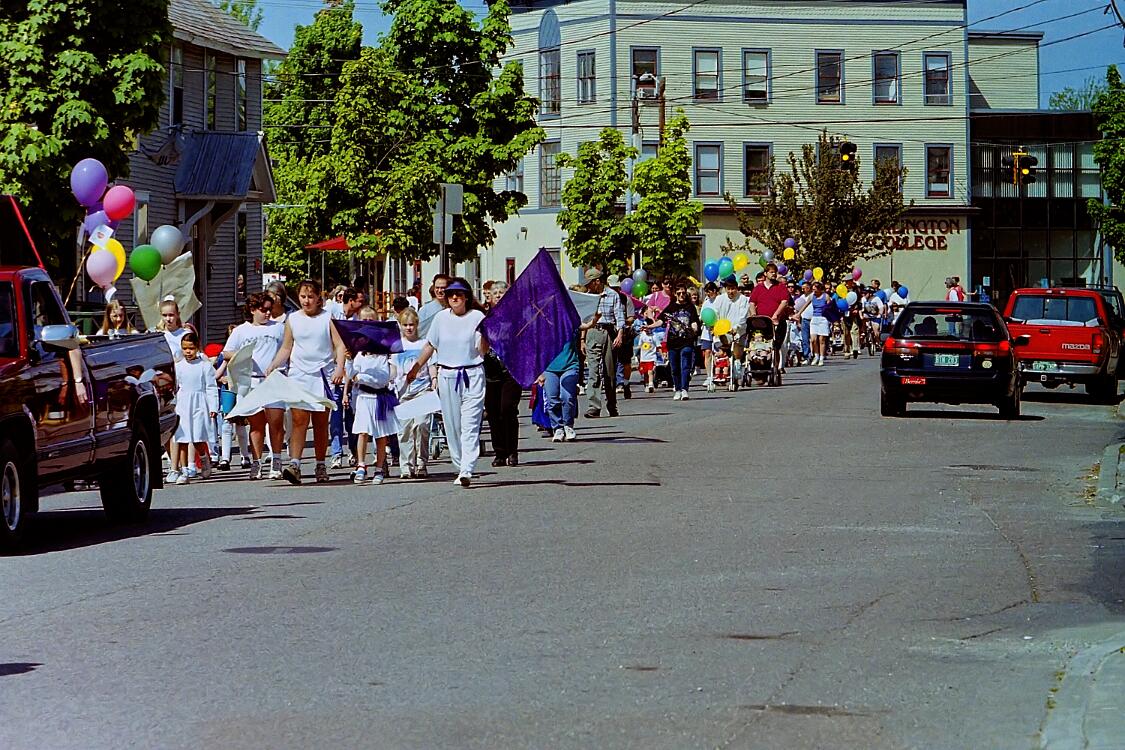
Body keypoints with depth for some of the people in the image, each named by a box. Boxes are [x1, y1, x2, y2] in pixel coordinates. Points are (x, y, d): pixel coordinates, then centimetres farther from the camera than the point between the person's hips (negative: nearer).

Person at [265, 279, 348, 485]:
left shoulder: (327, 318, 2)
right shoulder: (292, 319, 9)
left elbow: (339, 346, -1)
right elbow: (286, 349, 17)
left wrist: (339, 368, -16)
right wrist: (272, 366, 3)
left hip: (322, 375, -1)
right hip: (298, 375, 1)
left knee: (321, 422, 6)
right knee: (299, 420, -11)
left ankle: (321, 466, 15)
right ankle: (294, 464, -21)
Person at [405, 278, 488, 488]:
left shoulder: (477, 317, -2)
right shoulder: (441, 318, 8)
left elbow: (483, 351, -5)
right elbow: (430, 346, 18)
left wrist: (485, 334, -23)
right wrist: (416, 368, 20)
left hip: (472, 374, -4)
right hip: (447, 375, 4)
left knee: (470, 424, -11)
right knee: (452, 425, 6)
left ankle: (466, 471, -20)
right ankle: (460, 467, 17)